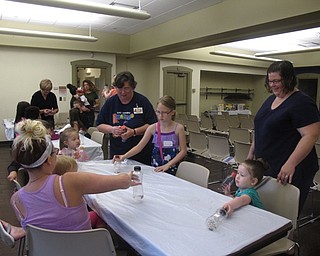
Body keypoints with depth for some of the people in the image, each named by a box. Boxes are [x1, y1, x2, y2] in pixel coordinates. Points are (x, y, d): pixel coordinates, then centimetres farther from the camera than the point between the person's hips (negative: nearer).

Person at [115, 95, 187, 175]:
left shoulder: (178, 128, -5)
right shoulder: (153, 128, 0)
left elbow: (183, 151, -4)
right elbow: (139, 147, -1)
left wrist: (168, 165, -13)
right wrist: (124, 156, -15)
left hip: (172, 169, -3)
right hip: (156, 168, 3)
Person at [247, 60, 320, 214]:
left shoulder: (301, 102, -13)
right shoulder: (271, 99, 13)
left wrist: (291, 164, -27)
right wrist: (252, 152, 17)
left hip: (289, 171, -8)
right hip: (266, 167, 8)